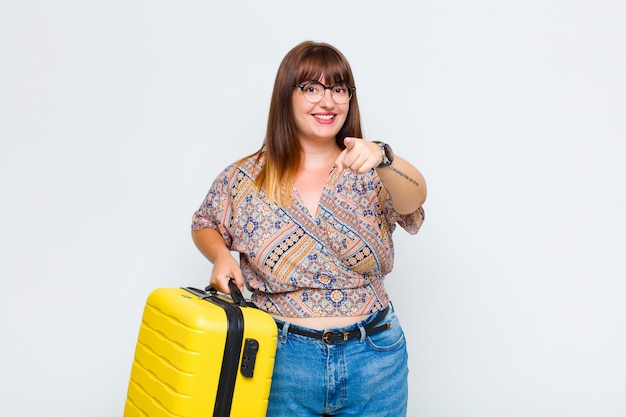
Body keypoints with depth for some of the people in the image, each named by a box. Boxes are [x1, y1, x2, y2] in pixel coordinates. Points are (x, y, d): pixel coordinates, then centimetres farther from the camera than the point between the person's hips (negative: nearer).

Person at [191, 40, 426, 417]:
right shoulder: (245, 180, -2)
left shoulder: (371, 173, -4)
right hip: (283, 360, 0)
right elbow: (204, 226, 14)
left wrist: (383, 159, -43)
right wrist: (221, 255, -7)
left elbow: (414, 198, -23)